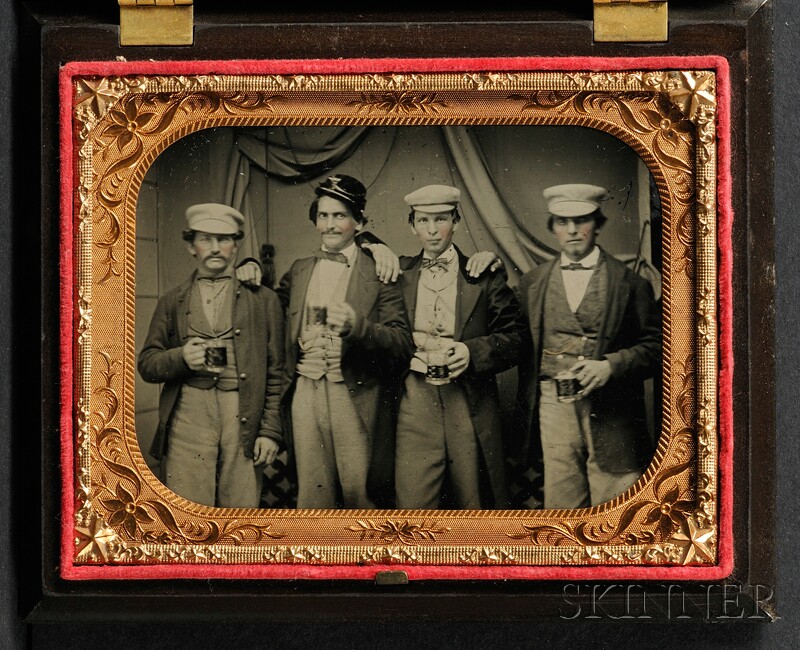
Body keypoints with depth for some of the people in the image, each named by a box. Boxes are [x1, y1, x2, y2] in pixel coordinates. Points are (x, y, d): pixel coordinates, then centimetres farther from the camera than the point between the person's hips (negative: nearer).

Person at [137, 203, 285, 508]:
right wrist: (181, 358, -7)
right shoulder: (172, 302, 16)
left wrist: (270, 430, 2)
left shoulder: (264, 300, 13)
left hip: (244, 422, 0)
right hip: (187, 420, 1)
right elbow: (147, 364, 13)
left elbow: (275, 373, 10)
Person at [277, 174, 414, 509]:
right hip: (306, 394, 4)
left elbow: (403, 343, -7)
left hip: (357, 398, -4)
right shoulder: (299, 270, 15)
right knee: (312, 494, 5)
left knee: (360, 492, -2)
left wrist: (359, 326, -25)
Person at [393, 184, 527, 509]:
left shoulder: (485, 276, 7)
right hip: (415, 405, 1)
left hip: (470, 406, 0)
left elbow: (515, 336, 3)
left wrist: (473, 351, -14)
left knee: (473, 502, 5)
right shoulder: (399, 273, 12)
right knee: (412, 501, -6)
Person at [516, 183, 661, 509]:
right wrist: (527, 407, 8)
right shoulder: (533, 282, 14)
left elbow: (653, 344, 1)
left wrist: (610, 366, -14)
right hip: (553, 407, 2)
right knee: (560, 501, 3)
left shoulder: (630, 282, 5)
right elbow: (523, 347, 17)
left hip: (610, 414, -2)